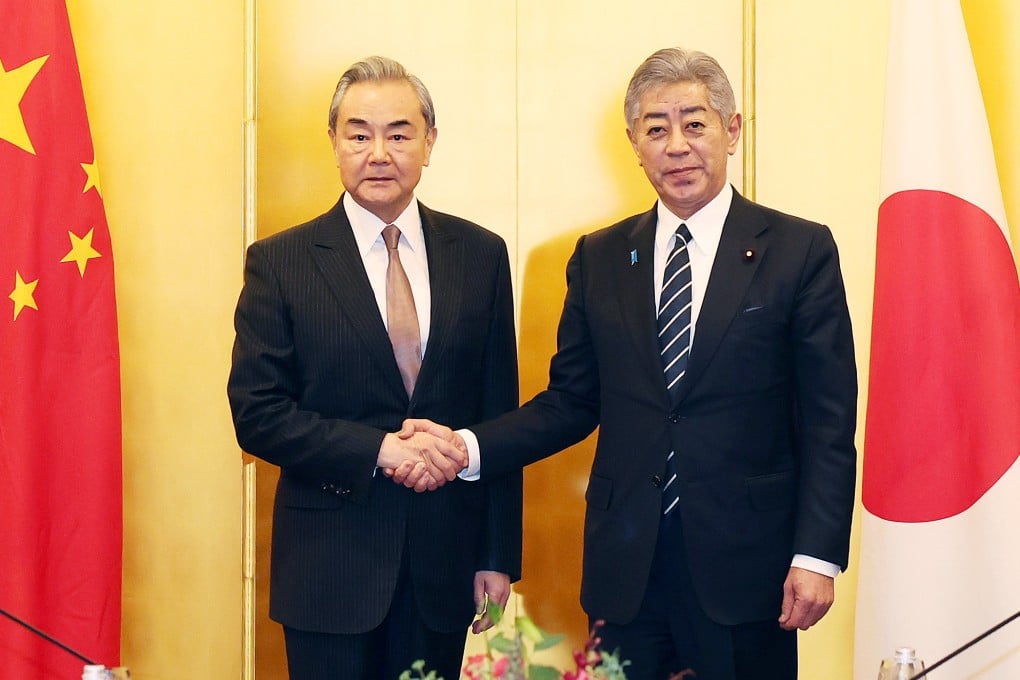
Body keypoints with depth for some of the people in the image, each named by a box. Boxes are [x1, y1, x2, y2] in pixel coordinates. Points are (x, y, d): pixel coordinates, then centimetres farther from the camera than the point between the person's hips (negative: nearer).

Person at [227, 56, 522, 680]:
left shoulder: (481, 254, 3)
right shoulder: (279, 262, -3)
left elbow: (499, 412, 4)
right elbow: (257, 414, -7)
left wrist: (499, 556, 3)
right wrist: (378, 449, -19)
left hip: (445, 562, 2)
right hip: (329, 565, -2)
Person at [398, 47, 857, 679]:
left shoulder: (801, 250, -1)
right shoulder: (599, 258, 9)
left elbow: (829, 419, -4)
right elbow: (571, 400, 10)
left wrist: (818, 556, -11)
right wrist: (466, 446, -5)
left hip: (746, 564, -2)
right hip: (627, 569, 3)